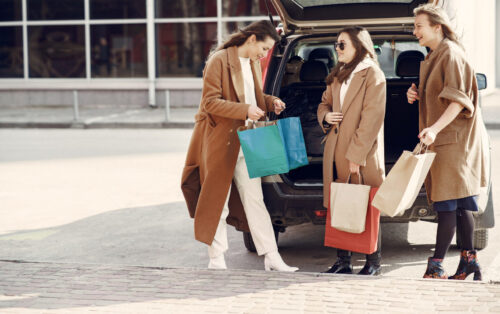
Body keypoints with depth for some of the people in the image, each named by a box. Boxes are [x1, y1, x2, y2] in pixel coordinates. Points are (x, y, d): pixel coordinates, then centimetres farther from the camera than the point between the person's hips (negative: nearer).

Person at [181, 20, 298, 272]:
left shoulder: (253, 63, 12)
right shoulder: (219, 61, -13)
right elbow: (210, 102, -17)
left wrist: (271, 102, 5)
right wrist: (245, 110, -25)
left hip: (245, 142, 7)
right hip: (220, 140, -7)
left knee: (255, 199, 6)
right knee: (218, 201, 2)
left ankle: (271, 257, 7)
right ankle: (216, 260, 11)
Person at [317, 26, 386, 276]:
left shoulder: (372, 75, -8)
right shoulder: (338, 75, 15)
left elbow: (372, 119, -13)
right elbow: (325, 103, 26)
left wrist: (356, 155, -17)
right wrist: (325, 115, 1)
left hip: (363, 154, -7)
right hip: (335, 151, 7)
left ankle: (373, 262, 7)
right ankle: (343, 261, 13)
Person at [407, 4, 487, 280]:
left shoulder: (451, 55, -12)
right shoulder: (433, 57, 18)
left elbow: (458, 99, -21)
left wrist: (435, 128, -32)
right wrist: (417, 95, 6)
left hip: (453, 140, -10)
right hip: (442, 140, 10)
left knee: (447, 202, -11)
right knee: (460, 204, 10)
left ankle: (436, 265, -13)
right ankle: (469, 260, 13)